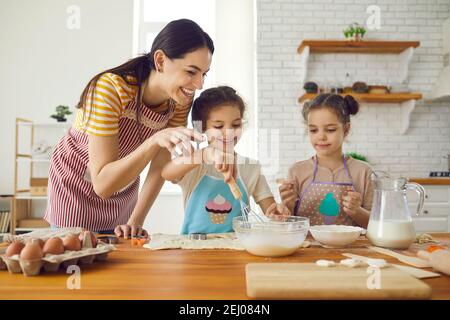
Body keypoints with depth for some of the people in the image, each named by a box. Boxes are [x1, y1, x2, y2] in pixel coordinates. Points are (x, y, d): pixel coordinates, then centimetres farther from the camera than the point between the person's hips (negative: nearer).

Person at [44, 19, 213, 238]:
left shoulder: (181, 100, -17)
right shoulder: (110, 88, -33)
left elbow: (159, 168, -11)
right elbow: (102, 184, -35)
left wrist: (135, 222, -18)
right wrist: (155, 141, -46)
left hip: (124, 193, 4)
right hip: (75, 187, -4)